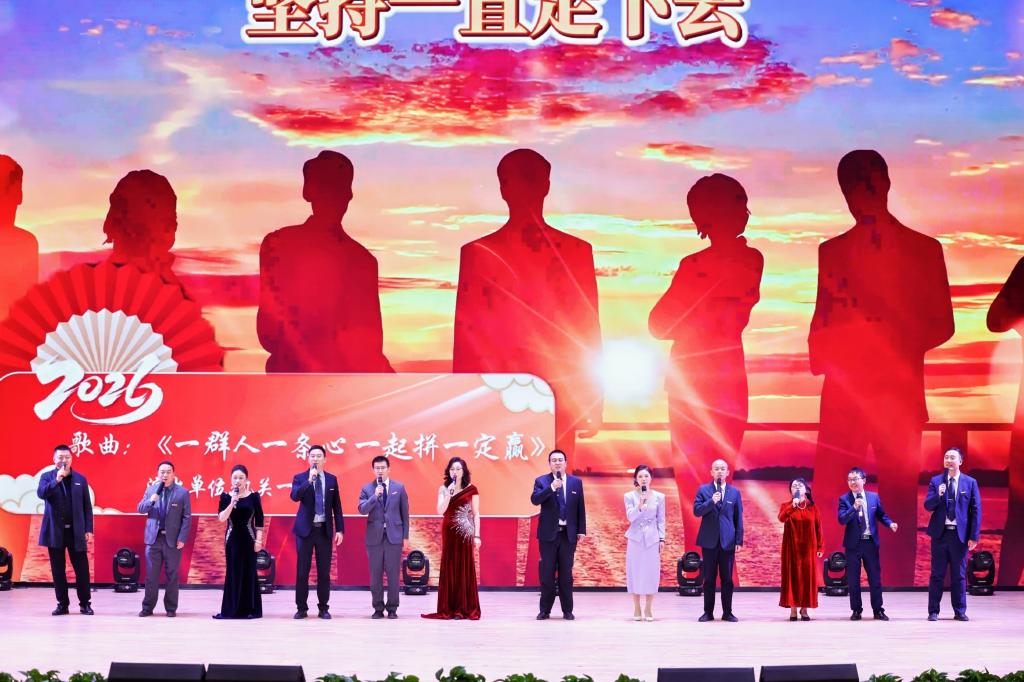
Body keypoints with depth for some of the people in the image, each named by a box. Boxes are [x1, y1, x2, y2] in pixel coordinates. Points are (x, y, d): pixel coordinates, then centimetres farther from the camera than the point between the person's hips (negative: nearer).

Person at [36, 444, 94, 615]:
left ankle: (85, 603, 9)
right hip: (55, 530, 0)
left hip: (76, 531, 0)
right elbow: (41, 493, -16)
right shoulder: (47, 477, 4)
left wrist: (88, 529, -1)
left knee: (82, 569, 1)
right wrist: (56, 480, -26)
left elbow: (87, 506, 6)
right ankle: (62, 604, 12)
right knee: (58, 570, 5)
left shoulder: (80, 479, 7)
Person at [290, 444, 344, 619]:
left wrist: (340, 529, 2)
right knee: (302, 571, 1)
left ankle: (323, 608, 11)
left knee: (324, 572, 4)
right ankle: (301, 608, 8)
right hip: (305, 529, -1)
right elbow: (294, 496, -18)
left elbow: (336, 506, 8)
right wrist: (309, 480, -25)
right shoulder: (300, 478, 0)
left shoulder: (332, 479, 7)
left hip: (325, 530, 1)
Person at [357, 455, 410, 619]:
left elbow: (405, 513, 7)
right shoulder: (367, 489, 5)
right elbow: (362, 510, -7)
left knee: (393, 574, 0)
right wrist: (375, 496, -20)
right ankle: (378, 608, 11)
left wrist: (406, 536, 4)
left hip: (394, 536, 0)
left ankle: (392, 608, 8)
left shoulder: (399, 488, 5)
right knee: (375, 575, 3)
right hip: (374, 536, 0)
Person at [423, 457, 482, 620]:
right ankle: (449, 608, 5)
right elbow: (440, 511, -5)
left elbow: (476, 514, 0)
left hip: (464, 533, -2)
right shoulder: (443, 489, 6)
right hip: (448, 533, 2)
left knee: (465, 569, -1)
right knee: (449, 569, 2)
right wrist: (449, 494, -16)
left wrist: (477, 536, -6)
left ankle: (465, 608, 2)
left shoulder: (471, 489, 2)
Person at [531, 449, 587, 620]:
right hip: (548, 534, -1)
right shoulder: (541, 481, 2)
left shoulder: (576, 482, 7)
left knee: (566, 574, 4)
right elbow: (534, 500, -15)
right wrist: (551, 487, -26)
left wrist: (581, 530, 2)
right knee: (547, 573, 1)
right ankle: (545, 610, 7)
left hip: (568, 534, 1)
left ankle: (567, 610, 10)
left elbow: (580, 508, 8)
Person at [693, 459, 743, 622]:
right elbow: (696, 511, -5)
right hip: (709, 541, 0)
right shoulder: (703, 490, 4)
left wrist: (739, 540, 0)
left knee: (727, 578, 3)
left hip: (728, 541, 1)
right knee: (709, 578, 4)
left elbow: (738, 518, 6)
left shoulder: (735, 492, 6)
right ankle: (708, 612, 9)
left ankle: (727, 612, 10)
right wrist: (711, 501, -19)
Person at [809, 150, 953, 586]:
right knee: (827, 494, -4)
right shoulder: (832, 251, 15)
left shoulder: (923, 249, 7)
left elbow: (942, 324, 4)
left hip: (899, 388, -2)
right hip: (843, 387, 2)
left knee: (899, 496, 0)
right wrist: (821, 353, -6)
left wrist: (900, 344, -13)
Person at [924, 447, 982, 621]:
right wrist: (938, 495, -21)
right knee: (937, 574, 3)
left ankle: (960, 611, 12)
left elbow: (976, 510, 1)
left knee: (959, 575, 4)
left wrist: (974, 536, -5)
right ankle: (933, 611, 8)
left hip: (960, 534, 0)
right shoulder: (935, 481, 5)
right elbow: (928, 506, -1)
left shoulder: (970, 482, 2)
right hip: (940, 533, 1)